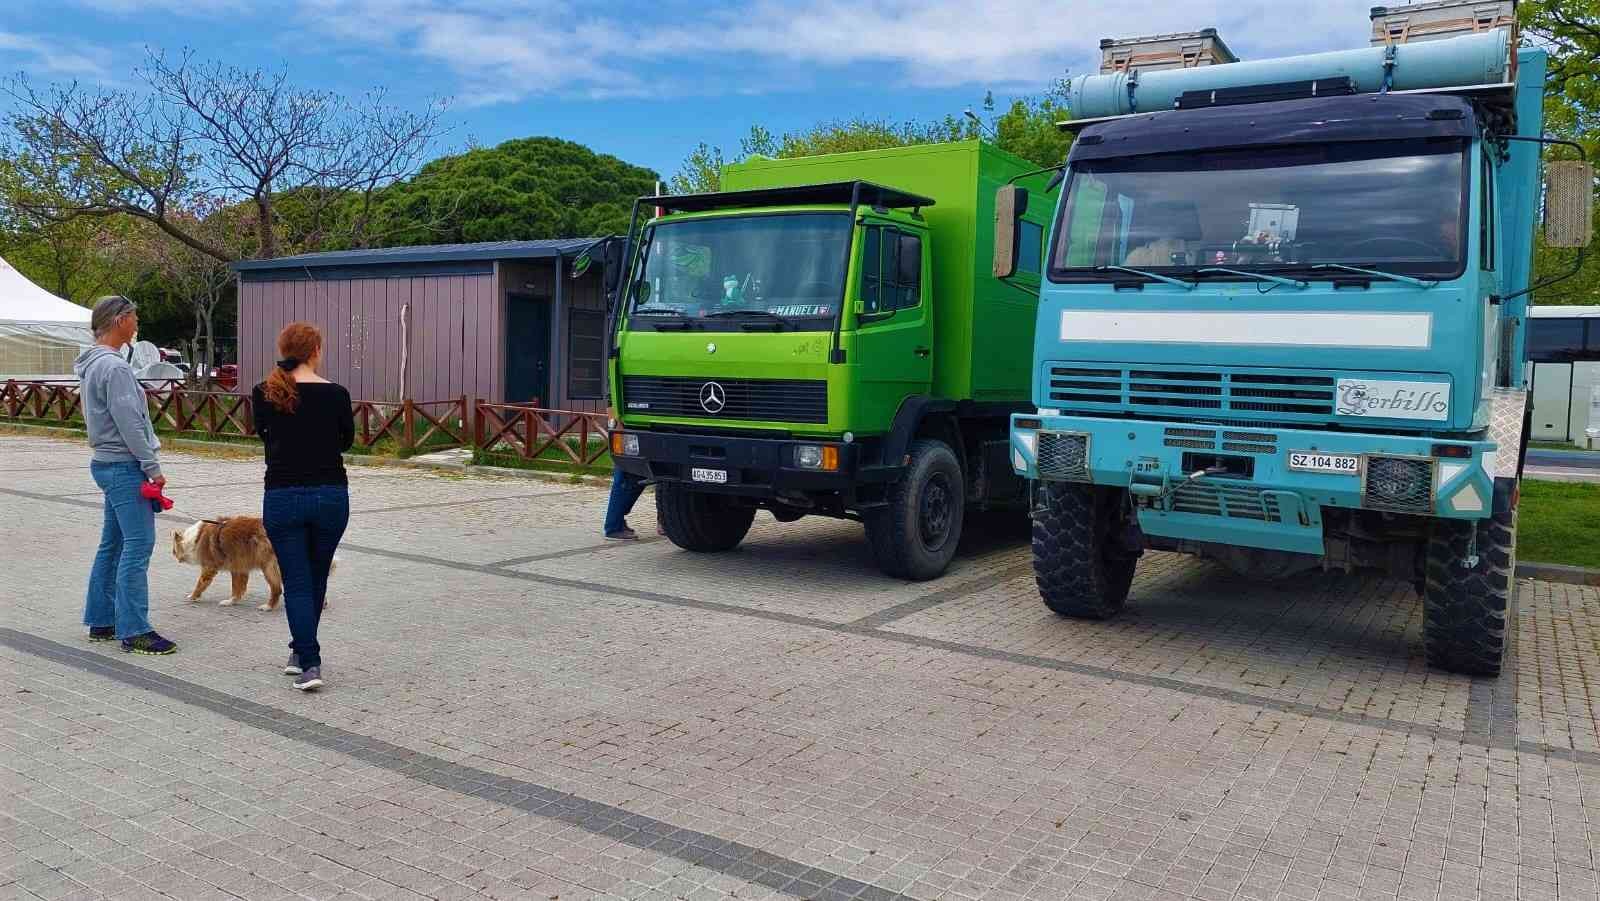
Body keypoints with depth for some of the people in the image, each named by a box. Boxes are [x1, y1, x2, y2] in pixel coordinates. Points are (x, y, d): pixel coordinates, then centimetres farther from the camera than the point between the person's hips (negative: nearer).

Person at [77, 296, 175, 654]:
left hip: (106, 463, 10)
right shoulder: (114, 366, -16)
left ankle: (101, 621, 22)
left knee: (112, 545, 15)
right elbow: (129, 424, -20)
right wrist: (152, 467, -15)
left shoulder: (93, 365, 16)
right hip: (124, 466, -10)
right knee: (138, 545, -9)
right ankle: (134, 631, -7)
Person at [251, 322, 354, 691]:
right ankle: (301, 651, 31)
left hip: (283, 497, 0)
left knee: (296, 583, 5)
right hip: (330, 496, 0)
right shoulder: (335, 394, -6)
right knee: (317, 578, 18)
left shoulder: (263, 394, -2)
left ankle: (309, 663, -7)